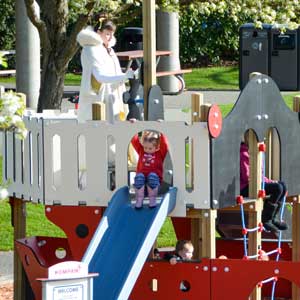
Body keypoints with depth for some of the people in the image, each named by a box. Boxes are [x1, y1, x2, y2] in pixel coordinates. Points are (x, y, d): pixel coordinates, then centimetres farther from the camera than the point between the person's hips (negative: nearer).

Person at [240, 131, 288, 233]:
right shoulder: (244, 155, -16)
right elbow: (247, 176, -21)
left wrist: (268, 181, 1)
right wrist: (268, 181, -16)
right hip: (245, 187, -10)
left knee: (282, 185, 7)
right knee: (278, 188, -22)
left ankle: (273, 218, 10)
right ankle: (265, 220, -13)